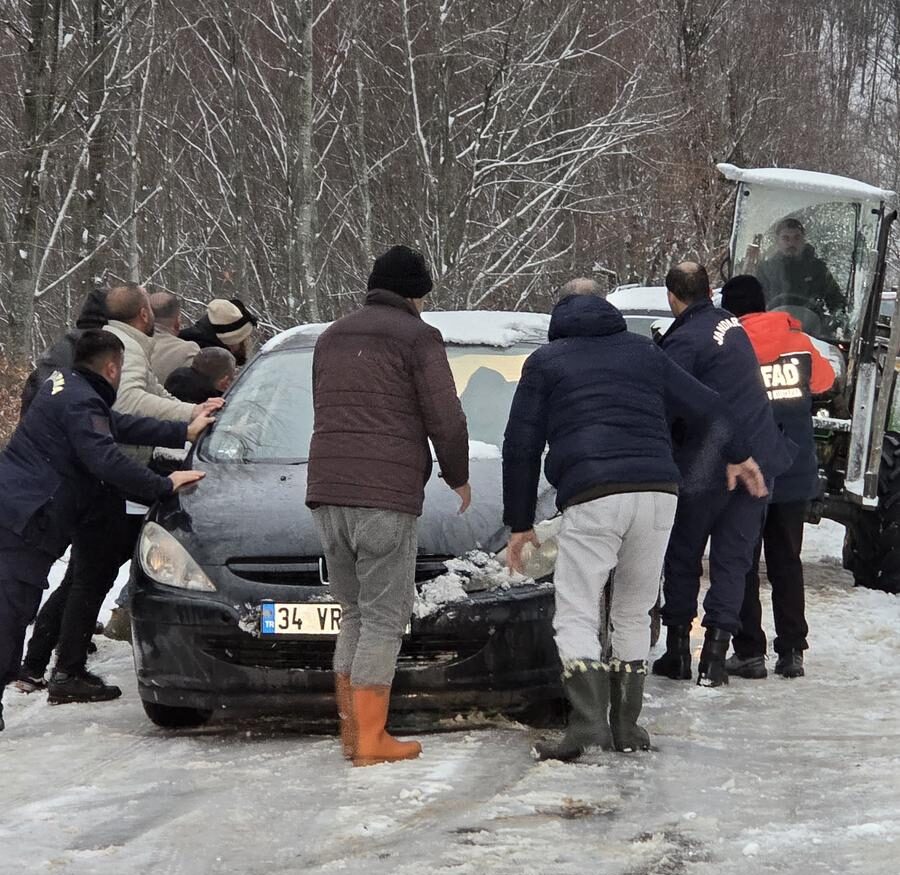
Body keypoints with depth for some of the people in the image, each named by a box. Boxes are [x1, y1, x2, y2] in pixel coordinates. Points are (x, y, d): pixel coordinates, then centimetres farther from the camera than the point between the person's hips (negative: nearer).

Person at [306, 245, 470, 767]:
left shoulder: (332, 337, 21)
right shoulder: (418, 337, -1)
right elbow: (447, 421, -5)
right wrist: (459, 477, 11)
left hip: (327, 493, 6)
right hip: (387, 496, -6)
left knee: (355, 612, 15)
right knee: (384, 617, -2)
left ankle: (352, 730, 13)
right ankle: (370, 740, -5)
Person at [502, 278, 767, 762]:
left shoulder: (545, 362, 14)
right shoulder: (643, 351, 23)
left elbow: (521, 447, 10)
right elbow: (708, 407, 28)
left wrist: (520, 522, 17)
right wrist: (739, 455, 45)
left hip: (591, 499, -3)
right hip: (658, 492, 4)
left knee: (576, 616, -2)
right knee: (632, 614, 17)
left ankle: (588, 721, -21)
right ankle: (625, 725, 14)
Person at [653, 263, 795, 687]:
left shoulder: (683, 342, -14)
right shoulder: (730, 324, 10)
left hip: (707, 464, -6)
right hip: (760, 457, 6)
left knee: (683, 556, 10)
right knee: (733, 558, 6)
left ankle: (678, 651, 13)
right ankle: (714, 656, 2)